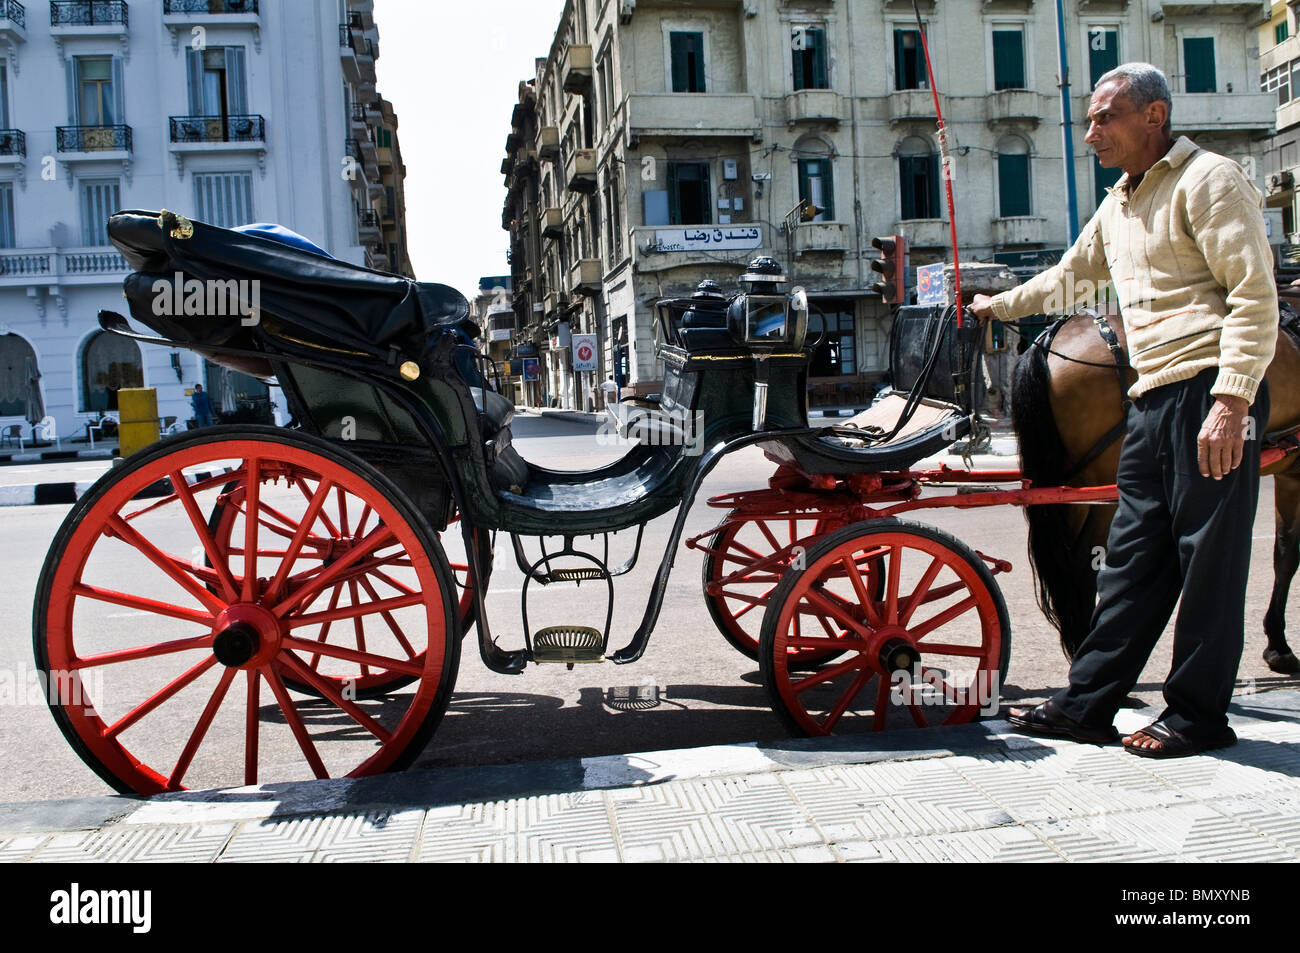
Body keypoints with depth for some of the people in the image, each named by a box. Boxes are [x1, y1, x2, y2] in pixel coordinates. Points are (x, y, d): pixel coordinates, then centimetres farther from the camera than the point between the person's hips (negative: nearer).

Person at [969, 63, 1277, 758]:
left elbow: (1255, 297, -14)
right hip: (1152, 398, 8)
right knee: (1133, 556, 9)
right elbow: (1069, 278, 38)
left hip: (1211, 393, -8)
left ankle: (1197, 716, 9)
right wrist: (999, 305, 45)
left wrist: (1231, 400, -21)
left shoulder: (1207, 181, -5)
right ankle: (1086, 704, 14)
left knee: (1208, 558, -2)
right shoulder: (1118, 205, 21)